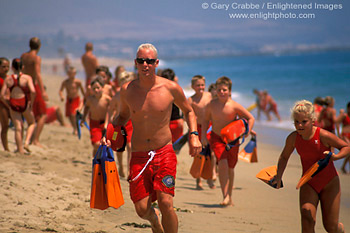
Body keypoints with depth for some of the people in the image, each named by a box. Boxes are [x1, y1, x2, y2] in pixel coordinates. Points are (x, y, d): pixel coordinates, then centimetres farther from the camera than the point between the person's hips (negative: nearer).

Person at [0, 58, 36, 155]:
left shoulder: (8, 79, 0)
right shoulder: (27, 78, -7)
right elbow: (33, 91, -20)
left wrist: (8, 104, 12)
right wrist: (31, 101, -5)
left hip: (13, 104, 2)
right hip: (24, 103, -2)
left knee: (18, 128, 8)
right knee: (32, 123, 21)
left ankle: (20, 150, 7)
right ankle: (26, 142, 2)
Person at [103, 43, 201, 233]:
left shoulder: (171, 88, -4)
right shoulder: (127, 90, 0)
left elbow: (188, 111, 13)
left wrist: (194, 135, -1)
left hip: (164, 153, -2)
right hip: (139, 156, 2)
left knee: (166, 203, -16)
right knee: (142, 209, -1)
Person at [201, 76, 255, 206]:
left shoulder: (234, 106, -14)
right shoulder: (211, 105, -8)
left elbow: (251, 118, -5)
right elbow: (206, 120, 9)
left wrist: (248, 131, -18)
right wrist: (203, 136, 2)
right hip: (216, 138, 0)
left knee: (230, 167, 11)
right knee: (222, 163, -20)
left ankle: (229, 196, 30)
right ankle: (225, 196, -18)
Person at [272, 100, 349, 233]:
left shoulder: (323, 135, -22)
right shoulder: (293, 138, -10)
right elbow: (284, 157, 9)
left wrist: (335, 156, -30)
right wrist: (278, 177, -3)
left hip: (329, 183, -2)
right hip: (308, 183, 3)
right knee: (307, 219, -20)